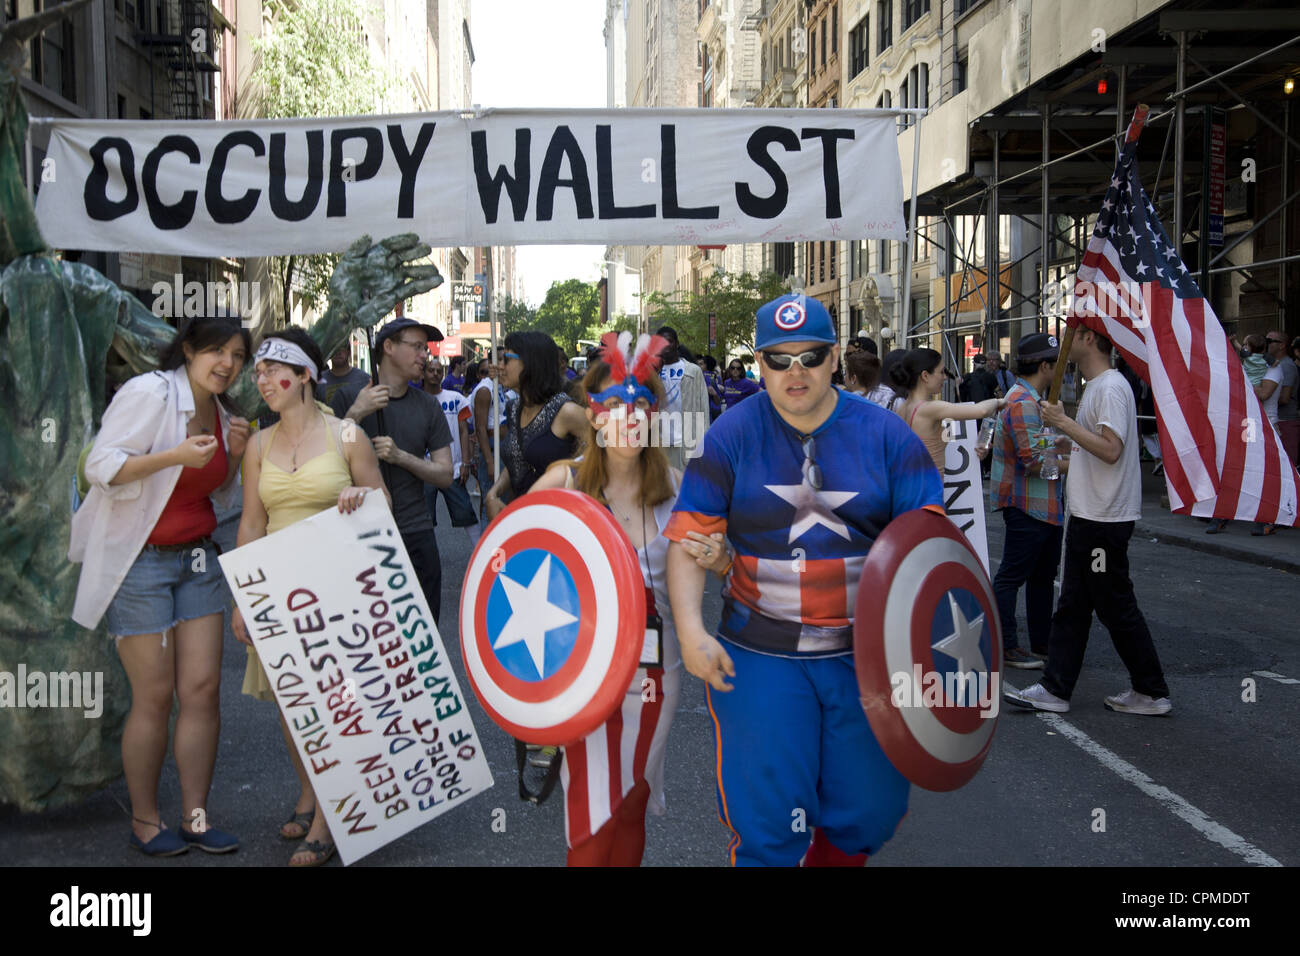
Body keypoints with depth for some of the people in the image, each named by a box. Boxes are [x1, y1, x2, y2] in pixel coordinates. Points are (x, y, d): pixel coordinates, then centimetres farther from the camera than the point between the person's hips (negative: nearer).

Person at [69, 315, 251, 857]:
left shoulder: (221, 413, 11)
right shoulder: (149, 393, -12)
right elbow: (100, 467, -17)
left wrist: (236, 454, 1)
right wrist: (176, 455, -27)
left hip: (196, 559, 7)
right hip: (138, 562, -6)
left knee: (203, 689, 2)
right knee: (155, 697, -2)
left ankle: (196, 818, 13)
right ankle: (144, 822, 16)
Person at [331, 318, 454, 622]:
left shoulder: (428, 406, 8)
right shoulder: (349, 398, 1)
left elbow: (445, 474, 5)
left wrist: (400, 456, -11)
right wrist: (356, 414, -18)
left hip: (415, 536, 3)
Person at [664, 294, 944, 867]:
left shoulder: (886, 435, 1)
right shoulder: (730, 436, -1)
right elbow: (689, 538, -5)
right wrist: (690, 629, -18)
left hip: (867, 653, 2)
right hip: (759, 654, -1)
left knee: (871, 812, 12)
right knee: (766, 824, 1)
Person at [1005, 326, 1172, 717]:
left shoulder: (1111, 388, -17)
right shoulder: (1095, 387, 14)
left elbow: (1111, 450, -27)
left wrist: (1063, 421, -24)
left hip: (1105, 519, -10)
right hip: (1087, 515, 10)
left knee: (1116, 607, 0)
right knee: (1072, 605, 11)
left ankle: (1151, 692, 13)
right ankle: (1055, 689, 17)